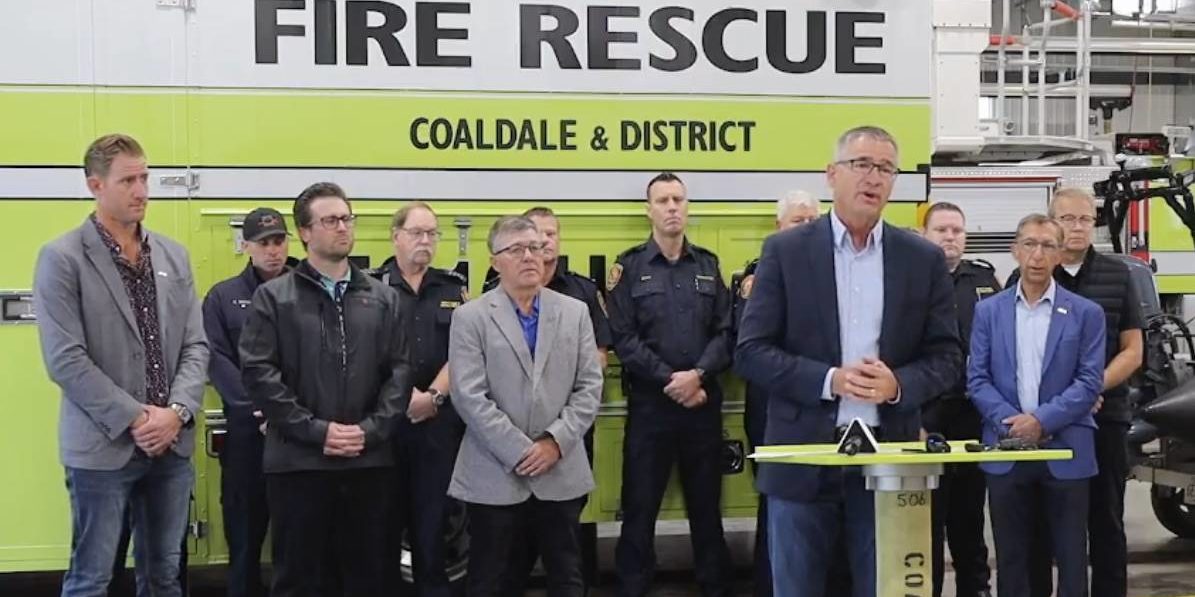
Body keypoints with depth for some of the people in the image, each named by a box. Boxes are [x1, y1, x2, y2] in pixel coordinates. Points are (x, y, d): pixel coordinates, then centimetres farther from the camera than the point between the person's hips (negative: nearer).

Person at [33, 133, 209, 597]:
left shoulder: (174, 256, 9)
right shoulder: (62, 258, -6)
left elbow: (195, 345, 7)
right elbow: (65, 359, -12)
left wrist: (177, 411, -10)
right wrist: (134, 418, -15)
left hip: (172, 444, 5)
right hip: (103, 446, -5)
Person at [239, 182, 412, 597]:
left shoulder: (382, 298, 11)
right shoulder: (274, 297, 2)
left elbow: (400, 370, 6)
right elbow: (259, 373, -7)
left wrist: (371, 429, -8)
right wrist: (316, 430, -13)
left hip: (370, 460, 3)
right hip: (299, 460, -3)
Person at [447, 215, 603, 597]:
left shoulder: (575, 312, 8)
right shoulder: (471, 318, -2)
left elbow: (589, 386, 3)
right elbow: (470, 397, -10)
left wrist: (556, 441, -11)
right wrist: (520, 451, -15)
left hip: (562, 473, 3)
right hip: (495, 476, -3)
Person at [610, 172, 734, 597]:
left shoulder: (708, 265, 10)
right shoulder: (629, 266, 1)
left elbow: (726, 332, 3)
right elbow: (623, 338, -6)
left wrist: (697, 375, -13)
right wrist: (671, 380, -13)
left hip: (703, 402, 2)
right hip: (650, 403, -2)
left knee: (707, 505, 10)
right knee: (640, 506, 2)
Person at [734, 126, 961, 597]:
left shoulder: (924, 259, 6)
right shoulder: (785, 251, 1)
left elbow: (946, 356, 6)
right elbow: (751, 351, -3)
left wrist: (898, 384, -14)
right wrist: (829, 380, -16)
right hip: (804, 456, -1)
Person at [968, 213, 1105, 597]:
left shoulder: (1086, 313, 3)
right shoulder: (988, 311, 8)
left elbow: (1089, 382, -4)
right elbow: (977, 379, 2)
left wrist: (1042, 420, -15)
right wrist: (1009, 422, -13)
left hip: (1066, 452, -1)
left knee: (1071, 559, 4)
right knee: (1011, 559, 8)